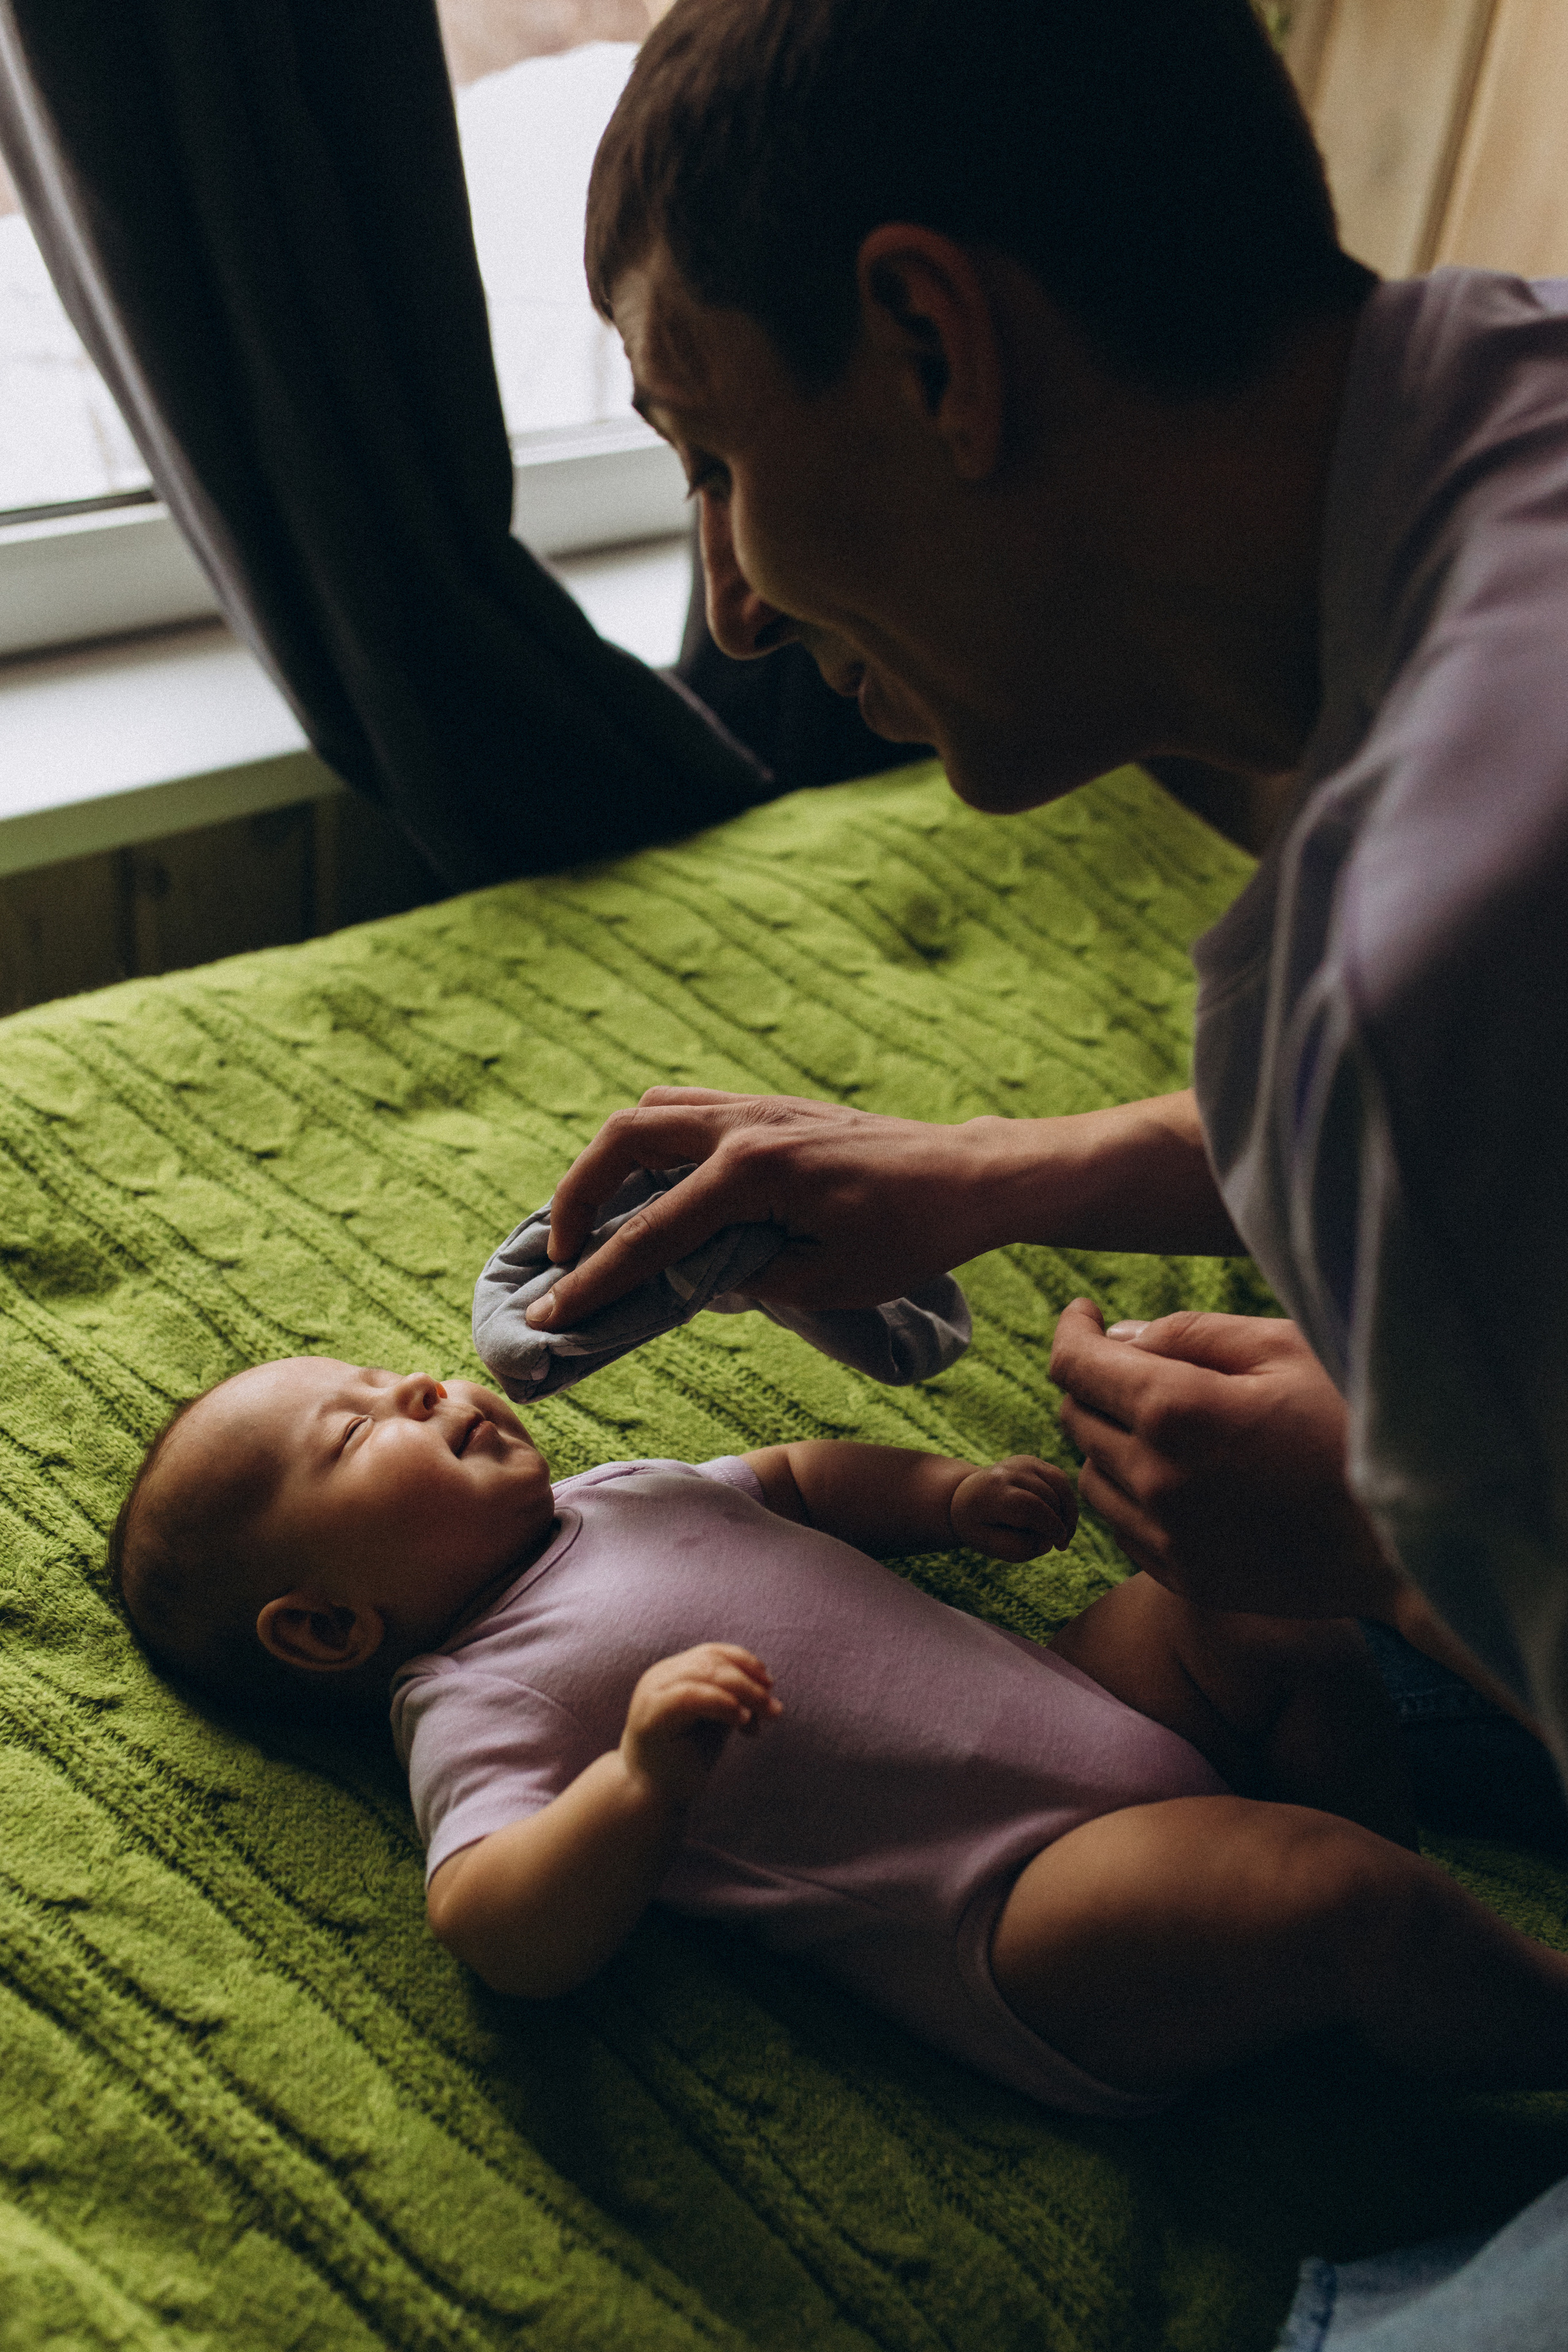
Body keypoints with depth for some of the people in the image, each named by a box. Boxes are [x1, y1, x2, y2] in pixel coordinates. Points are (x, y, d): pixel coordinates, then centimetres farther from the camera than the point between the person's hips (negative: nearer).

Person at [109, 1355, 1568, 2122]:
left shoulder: (611, 1497, 15)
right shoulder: (473, 1706, -10)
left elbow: (800, 1479, 29)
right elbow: (508, 1941, -24)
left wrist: (947, 1494, 11)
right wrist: (647, 1776, -41)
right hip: (1012, 1901, -9)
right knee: (1324, 1891, -25)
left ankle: (1380, 1936, 20)